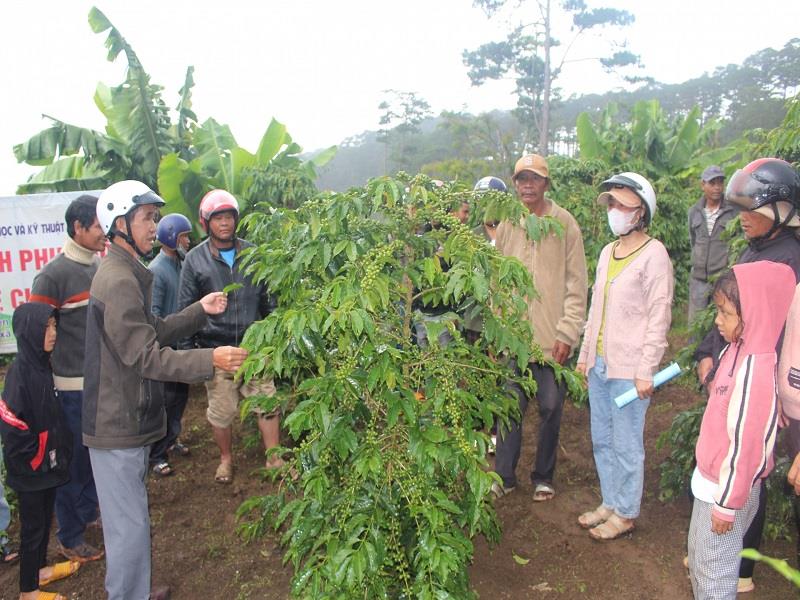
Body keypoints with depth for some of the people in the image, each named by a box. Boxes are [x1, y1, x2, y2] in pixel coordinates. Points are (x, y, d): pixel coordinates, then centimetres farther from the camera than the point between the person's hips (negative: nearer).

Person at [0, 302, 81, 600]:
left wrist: (60, 453, 11)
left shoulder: (42, 364, 1)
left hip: (48, 463, 7)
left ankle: (39, 569, 41)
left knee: (45, 520, 22)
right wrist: (36, 462, -15)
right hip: (31, 470, -7)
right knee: (32, 526, 8)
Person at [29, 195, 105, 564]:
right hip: (75, 385, -6)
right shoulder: (53, 276, -14)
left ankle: (89, 512, 40)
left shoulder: (103, 267, 6)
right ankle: (70, 539, 25)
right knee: (74, 460, 7)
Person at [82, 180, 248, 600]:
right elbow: (145, 356, -26)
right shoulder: (119, 281, -21)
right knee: (130, 526, 1)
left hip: (126, 419, 11)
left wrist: (199, 311, 6)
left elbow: (152, 333, 14)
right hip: (118, 426, -11)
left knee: (127, 522, 23)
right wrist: (210, 361, -31)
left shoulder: (125, 274, 14)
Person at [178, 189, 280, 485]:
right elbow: (186, 309, 2)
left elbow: (267, 299, 13)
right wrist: (194, 349, 0)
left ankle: (274, 458, 18)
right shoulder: (195, 259, -1)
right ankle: (226, 459, 32)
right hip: (216, 349, -1)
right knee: (222, 410, 10)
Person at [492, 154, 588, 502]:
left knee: (551, 408, 9)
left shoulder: (564, 223, -4)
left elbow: (576, 284, -4)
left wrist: (567, 332, -10)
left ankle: (544, 477, 28)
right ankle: (504, 476, 25)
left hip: (552, 337, -2)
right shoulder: (506, 225, 5)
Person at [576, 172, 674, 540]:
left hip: (629, 369, -7)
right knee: (602, 440, 16)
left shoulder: (653, 255, -11)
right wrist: (585, 354, 17)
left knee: (626, 445, 5)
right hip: (600, 364, 8)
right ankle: (610, 503, 33)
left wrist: (646, 371, -15)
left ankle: (626, 513, 22)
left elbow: (659, 317, -13)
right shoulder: (607, 252, 11)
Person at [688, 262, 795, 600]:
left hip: (727, 490, -9)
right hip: (710, 481, 9)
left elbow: (745, 444, -24)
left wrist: (727, 505, -17)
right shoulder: (735, 351, -2)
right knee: (697, 558, 25)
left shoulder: (754, 371, -28)